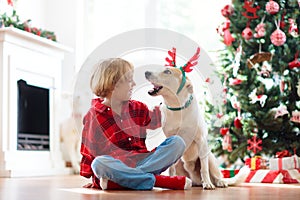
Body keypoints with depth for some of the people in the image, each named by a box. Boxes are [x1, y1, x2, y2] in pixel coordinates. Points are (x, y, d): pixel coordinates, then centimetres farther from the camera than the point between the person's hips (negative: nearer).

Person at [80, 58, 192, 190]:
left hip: (141, 162, 5)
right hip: (116, 166, -4)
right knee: (99, 164, -37)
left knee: (177, 142, -14)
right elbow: (88, 150, 2)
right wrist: (94, 180, -3)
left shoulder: (138, 108, 14)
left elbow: (155, 121, 31)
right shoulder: (94, 116, 0)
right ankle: (159, 180, -36)